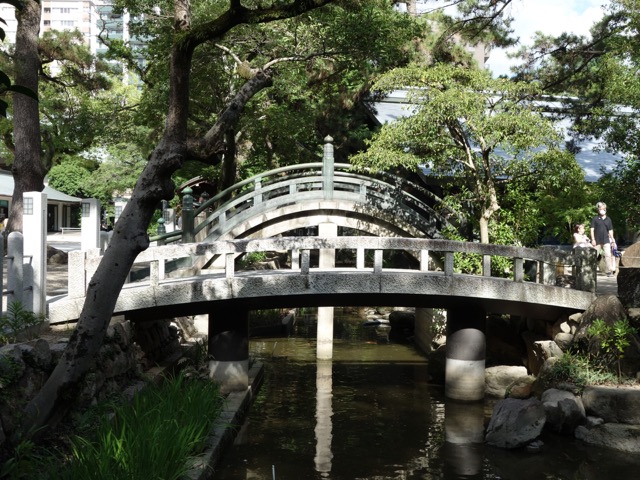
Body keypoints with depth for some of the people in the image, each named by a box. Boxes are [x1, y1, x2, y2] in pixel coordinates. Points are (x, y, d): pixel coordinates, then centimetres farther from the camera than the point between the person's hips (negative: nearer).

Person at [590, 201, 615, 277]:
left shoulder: (608, 219, 11)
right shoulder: (595, 219, 1)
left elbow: (610, 230, 15)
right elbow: (592, 229, -2)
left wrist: (612, 239, 8)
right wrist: (593, 239, -10)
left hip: (606, 240, 2)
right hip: (597, 241, -2)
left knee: (608, 254, -10)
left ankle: (609, 270, -10)